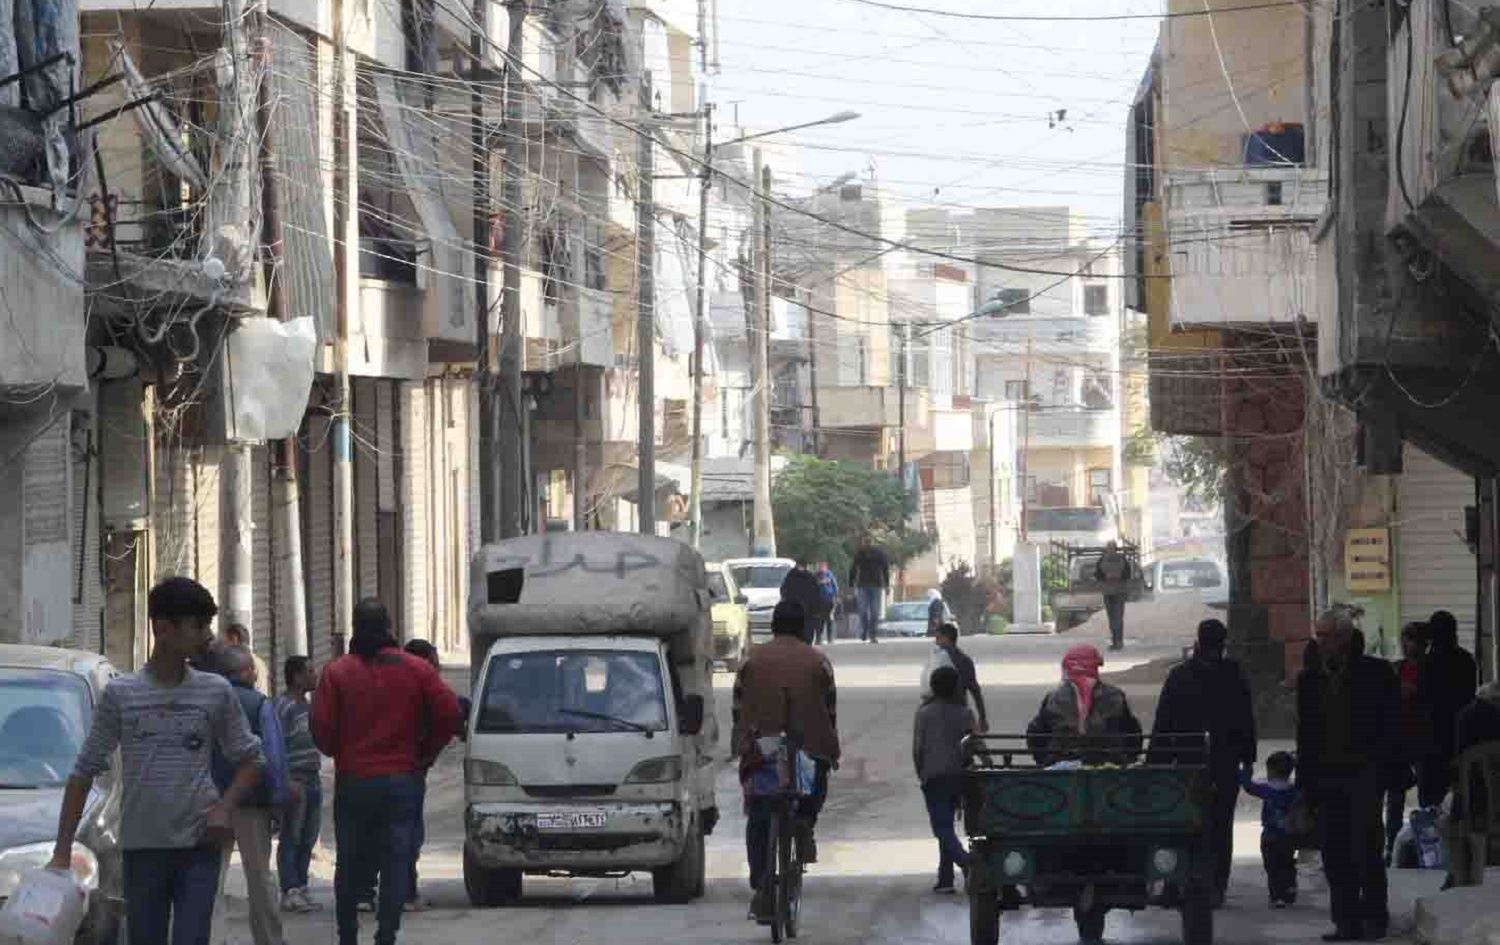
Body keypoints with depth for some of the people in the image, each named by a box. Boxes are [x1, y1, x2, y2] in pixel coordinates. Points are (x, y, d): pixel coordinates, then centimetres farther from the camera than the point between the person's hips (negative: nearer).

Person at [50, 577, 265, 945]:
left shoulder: (217, 692, 2)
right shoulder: (119, 694, 0)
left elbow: (250, 761, 12)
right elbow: (84, 772, 4)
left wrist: (226, 806, -8)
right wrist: (62, 852, -1)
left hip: (198, 847, 0)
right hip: (141, 849, 0)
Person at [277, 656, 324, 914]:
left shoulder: (308, 704, 17)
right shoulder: (283, 706, -11)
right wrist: (286, 784, -22)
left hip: (313, 779, 9)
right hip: (295, 781, -9)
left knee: (308, 838, 10)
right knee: (291, 838, -6)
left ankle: (301, 888, 15)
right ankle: (290, 892, -6)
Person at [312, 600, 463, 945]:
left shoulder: (337, 672, -2)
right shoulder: (417, 670, 1)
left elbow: (321, 727, -8)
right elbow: (448, 714, -6)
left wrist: (338, 754, 12)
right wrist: (423, 752, 7)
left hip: (352, 782, 0)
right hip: (403, 780, 0)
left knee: (350, 864, 11)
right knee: (396, 862, 1)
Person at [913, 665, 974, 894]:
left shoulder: (925, 713, -5)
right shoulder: (964, 713, 2)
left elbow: (917, 748, -5)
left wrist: (921, 774, 7)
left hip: (934, 775, -4)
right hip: (959, 775, 4)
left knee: (943, 827, -5)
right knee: (946, 824, 16)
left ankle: (966, 862, -30)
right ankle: (945, 877, 13)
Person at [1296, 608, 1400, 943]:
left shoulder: (1375, 673, -1)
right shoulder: (1309, 679, 11)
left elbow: (1390, 726, -2)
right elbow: (1305, 734, 13)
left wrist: (1382, 771, -10)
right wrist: (1305, 779, 6)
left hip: (1363, 774, -4)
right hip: (1326, 776, 4)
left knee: (1366, 850, -5)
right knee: (1335, 854, 3)